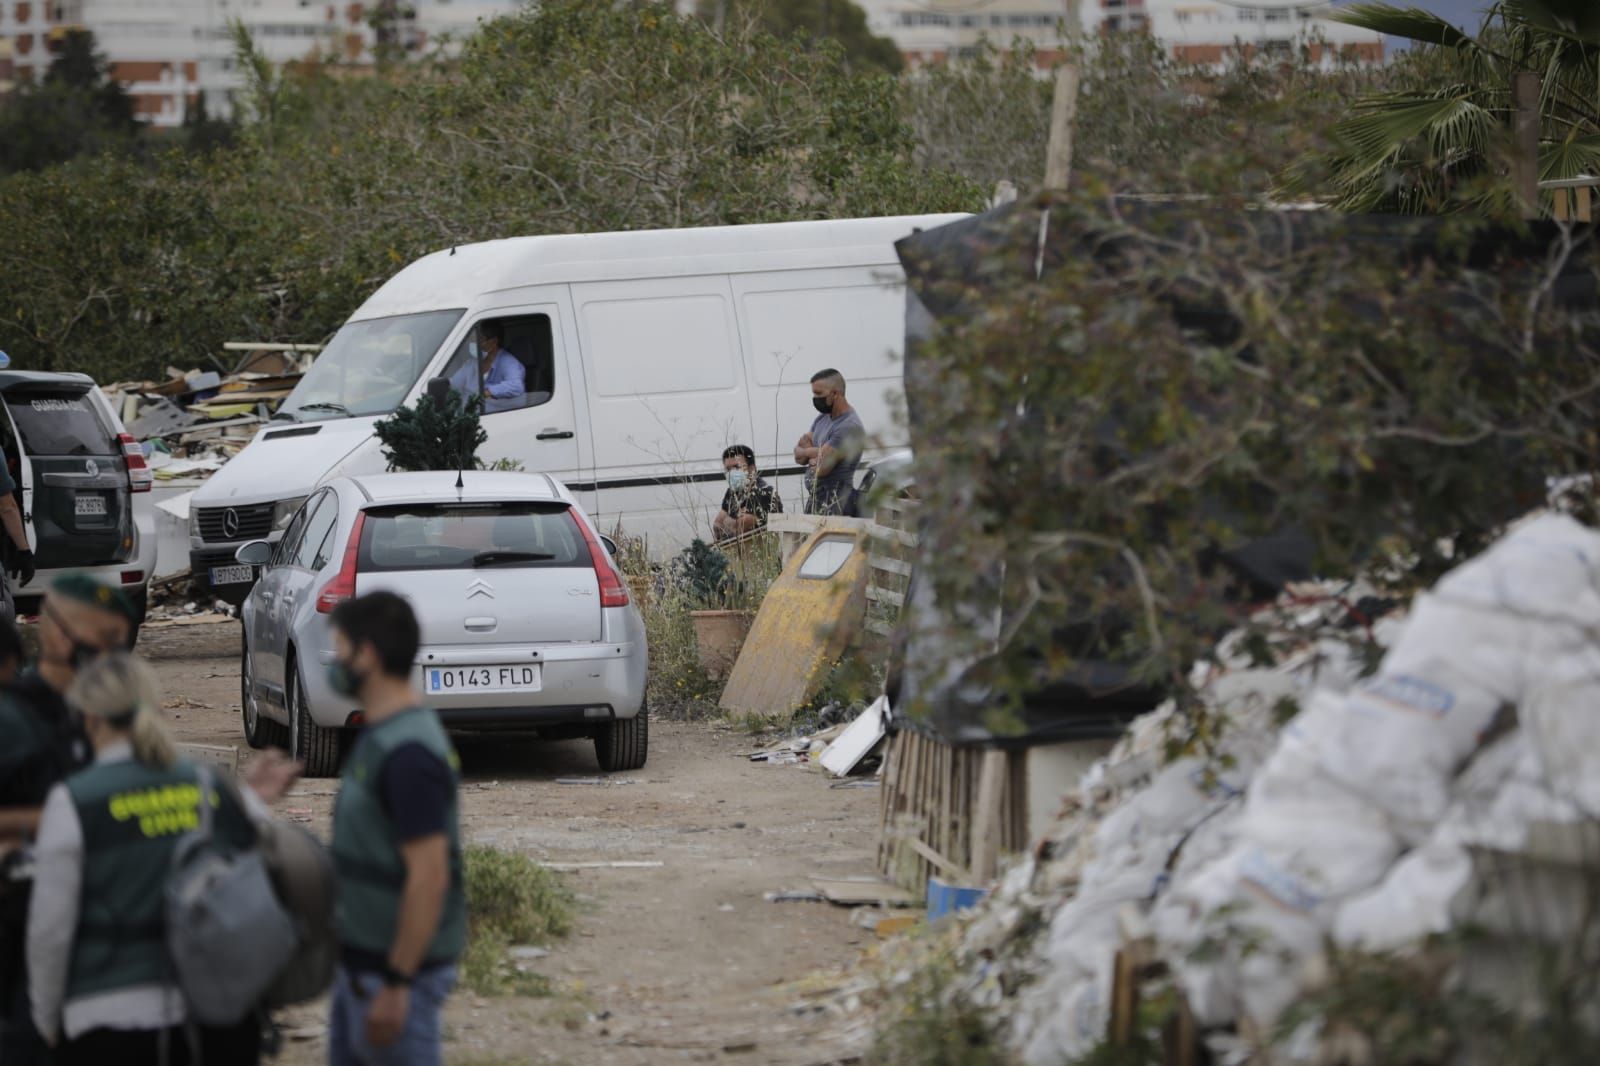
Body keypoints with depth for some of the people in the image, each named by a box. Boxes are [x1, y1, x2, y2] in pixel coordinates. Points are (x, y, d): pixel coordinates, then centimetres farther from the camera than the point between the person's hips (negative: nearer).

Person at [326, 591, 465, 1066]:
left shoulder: (407, 754, -22)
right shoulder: (380, 734, 10)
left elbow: (429, 878, -25)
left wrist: (395, 985, -23)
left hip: (396, 970, -10)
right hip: (361, 960, 10)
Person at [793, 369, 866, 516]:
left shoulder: (850, 427, -17)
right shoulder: (823, 418, 13)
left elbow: (821, 468, -19)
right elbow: (798, 456, 12)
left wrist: (808, 453, 2)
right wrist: (816, 452, -9)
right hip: (814, 499, 9)